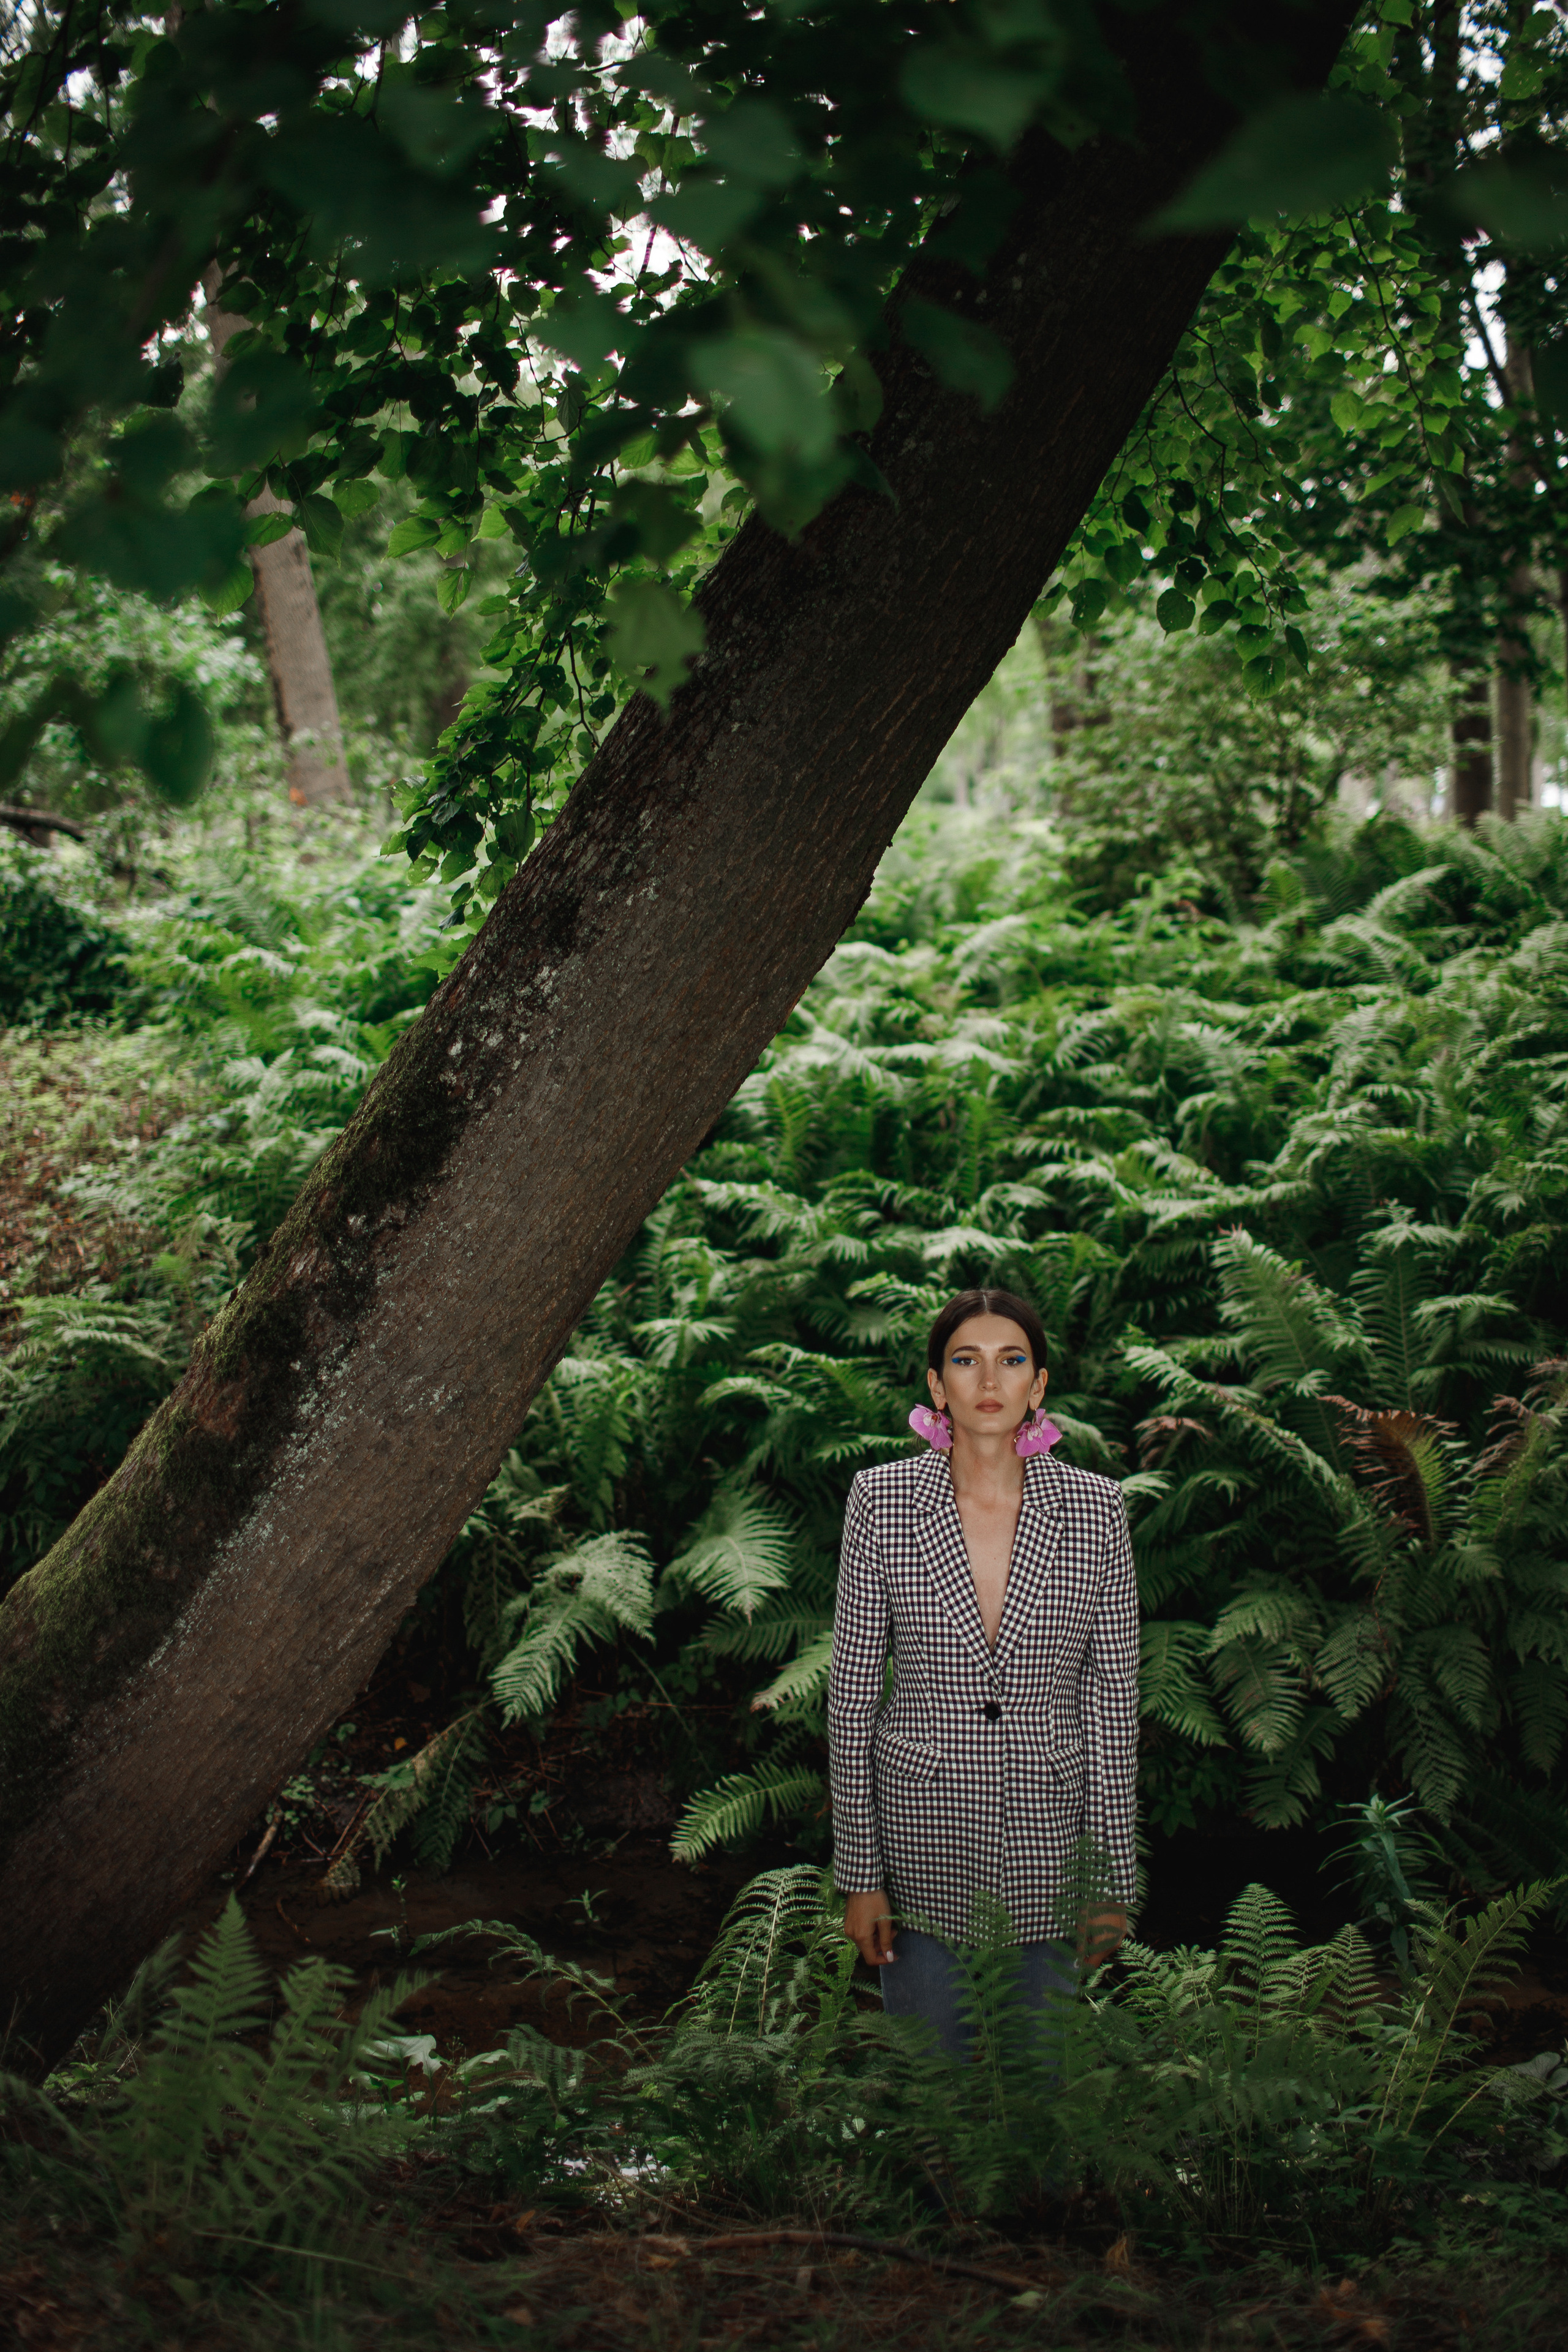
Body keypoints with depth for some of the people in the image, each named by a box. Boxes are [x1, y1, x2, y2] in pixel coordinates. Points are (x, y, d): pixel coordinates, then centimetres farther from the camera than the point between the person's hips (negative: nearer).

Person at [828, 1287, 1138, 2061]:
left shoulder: (1095, 1509, -4)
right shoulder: (881, 1501, -6)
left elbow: (1111, 1695, 0)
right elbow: (853, 1690, -2)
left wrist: (1111, 1879, 0)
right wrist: (859, 1875, -3)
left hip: (1047, 1843, 1)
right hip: (922, 1841, 0)